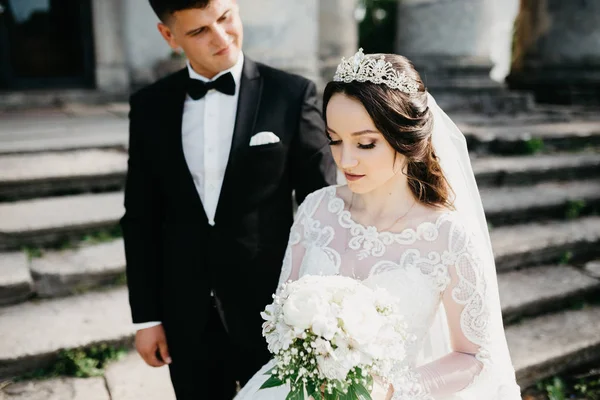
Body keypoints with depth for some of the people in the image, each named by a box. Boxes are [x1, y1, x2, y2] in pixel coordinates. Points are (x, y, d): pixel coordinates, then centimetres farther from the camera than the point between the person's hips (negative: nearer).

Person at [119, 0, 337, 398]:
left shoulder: (293, 94, -9)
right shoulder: (150, 106, 0)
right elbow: (141, 218, 4)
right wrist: (146, 316, 4)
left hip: (272, 309, -2)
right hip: (186, 317, 3)